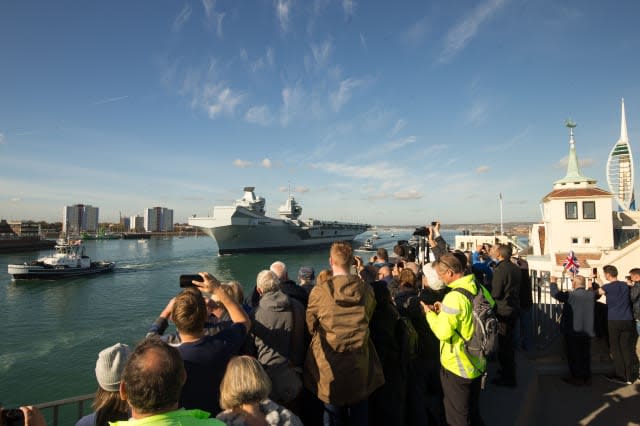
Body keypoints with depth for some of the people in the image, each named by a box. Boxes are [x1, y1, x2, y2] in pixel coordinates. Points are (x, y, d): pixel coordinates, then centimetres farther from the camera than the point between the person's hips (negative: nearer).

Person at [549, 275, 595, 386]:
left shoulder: (570, 295, -19)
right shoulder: (591, 295, -2)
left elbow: (555, 293, -13)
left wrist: (553, 282, 4)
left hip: (573, 332, -5)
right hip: (587, 331, 5)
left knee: (574, 356, 6)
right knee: (585, 355, 15)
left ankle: (577, 378, 12)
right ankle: (587, 378, 22)